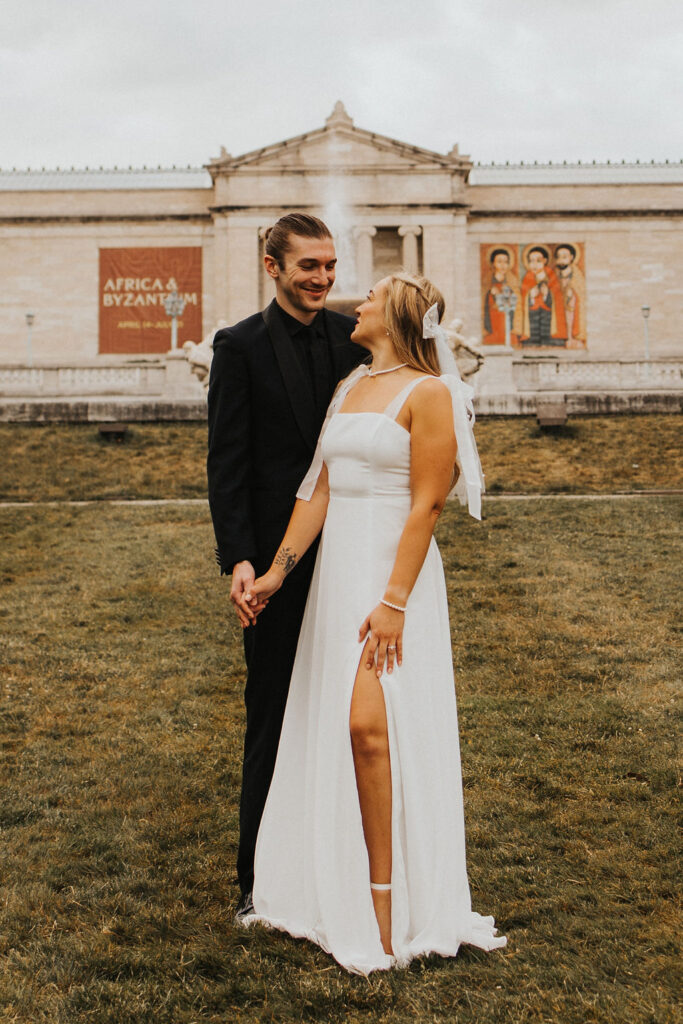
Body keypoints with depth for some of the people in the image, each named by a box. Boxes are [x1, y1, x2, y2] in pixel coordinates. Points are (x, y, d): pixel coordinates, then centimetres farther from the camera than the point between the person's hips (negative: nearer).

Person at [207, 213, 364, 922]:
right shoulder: (240, 346, -3)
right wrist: (237, 559, -16)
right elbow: (226, 463, -6)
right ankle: (261, 876, 19)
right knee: (272, 715, 6)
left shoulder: (354, 337, 7)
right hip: (278, 557, -3)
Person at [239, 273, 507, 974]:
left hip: (395, 571, -7)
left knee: (369, 723, -14)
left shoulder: (428, 393, -7)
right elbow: (320, 489, 13)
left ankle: (385, 905, -3)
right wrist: (277, 571, 8)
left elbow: (426, 504, -13)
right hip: (337, 570, 7)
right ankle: (338, 887, 20)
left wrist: (394, 601, -19)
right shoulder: (349, 389, 15)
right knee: (331, 728, 8)